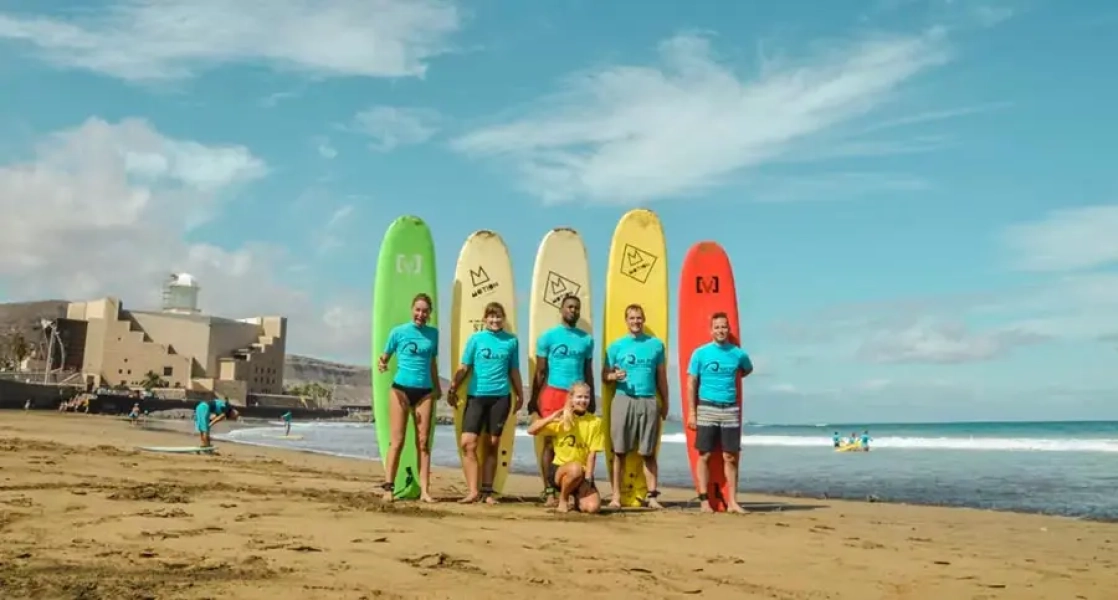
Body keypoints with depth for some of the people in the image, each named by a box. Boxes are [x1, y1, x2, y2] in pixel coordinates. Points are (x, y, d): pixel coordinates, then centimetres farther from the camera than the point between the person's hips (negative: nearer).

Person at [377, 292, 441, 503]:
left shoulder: (433, 333, 9)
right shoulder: (398, 332, 0)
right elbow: (384, 357, 3)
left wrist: (437, 387, 21)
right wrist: (381, 365, -19)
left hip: (425, 391, 3)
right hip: (401, 389, -3)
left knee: (423, 442, 1)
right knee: (397, 441, -4)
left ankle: (424, 490, 0)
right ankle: (388, 488, -1)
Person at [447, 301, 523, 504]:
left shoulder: (511, 341, 7)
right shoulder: (476, 339, 5)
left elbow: (514, 371, 14)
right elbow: (464, 368, 6)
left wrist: (520, 395, 16)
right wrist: (453, 389, -1)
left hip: (500, 397, 0)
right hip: (476, 395, 0)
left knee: (491, 445, 5)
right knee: (468, 443, -9)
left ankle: (487, 491, 12)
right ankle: (473, 491, -5)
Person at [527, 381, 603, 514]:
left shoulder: (595, 422, -2)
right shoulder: (561, 418, -2)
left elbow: (592, 453, -4)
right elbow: (531, 431, -6)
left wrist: (587, 479, -13)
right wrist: (550, 418, -19)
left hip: (582, 473, 2)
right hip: (558, 470, -1)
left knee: (593, 507, -21)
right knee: (575, 468, -36)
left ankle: (573, 497, 13)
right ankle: (563, 499, -7)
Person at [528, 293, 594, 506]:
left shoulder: (587, 339, 13)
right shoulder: (548, 337, 5)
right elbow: (540, 371, 5)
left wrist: (591, 400, 14)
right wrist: (534, 399, 0)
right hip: (554, 394, -2)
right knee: (551, 443, -1)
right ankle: (550, 492, 1)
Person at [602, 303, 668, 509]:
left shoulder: (656, 344, 10)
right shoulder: (616, 346, 7)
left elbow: (661, 378, 14)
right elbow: (604, 377, 6)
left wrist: (665, 403, 11)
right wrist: (614, 376, -16)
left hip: (649, 402, 1)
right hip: (623, 401, -1)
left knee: (648, 453, 3)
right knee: (619, 451, -1)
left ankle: (652, 496, 8)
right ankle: (616, 496, 2)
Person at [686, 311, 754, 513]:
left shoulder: (738, 353, 4)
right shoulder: (700, 353, 0)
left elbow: (748, 370, 28)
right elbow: (691, 384, 1)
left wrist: (730, 379, 14)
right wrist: (692, 413, -4)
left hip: (730, 410, 2)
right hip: (707, 408, -2)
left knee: (730, 457, 2)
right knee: (705, 455, 0)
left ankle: (732, 502, 7)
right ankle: (704, 500, 5)